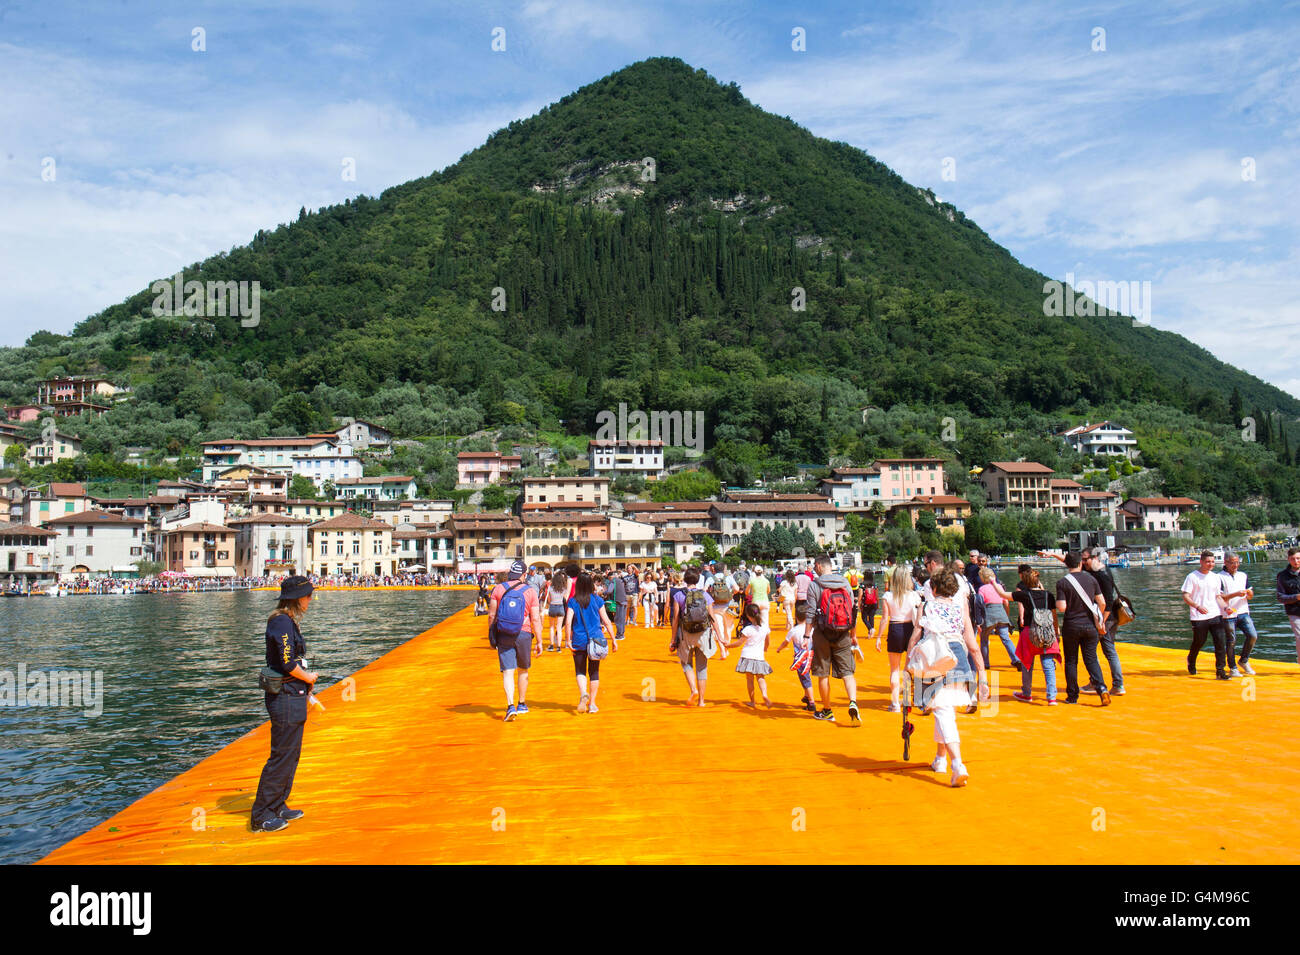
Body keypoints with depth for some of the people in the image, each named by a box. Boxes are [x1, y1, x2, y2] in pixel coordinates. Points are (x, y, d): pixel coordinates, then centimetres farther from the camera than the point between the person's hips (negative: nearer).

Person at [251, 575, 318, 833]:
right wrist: (308, 678, -7)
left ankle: (278, 807, 26)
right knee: (281, 756, -3)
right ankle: (261, 816, 6)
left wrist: (305, 682, 11)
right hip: (285, 698, -10)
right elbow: (287, 663, -22)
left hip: (292, 697, 10)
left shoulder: (288, 621, 14)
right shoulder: (282, 622, -17)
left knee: (290, 755, 16)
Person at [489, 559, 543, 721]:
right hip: (523, 634, 0)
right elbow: (536, 619, -4)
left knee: (508, 672, -2)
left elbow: (491, 615, 0)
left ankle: (510, 706, -17)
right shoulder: (530, 591, -2)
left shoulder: (498, 588, 0)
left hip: (503, 635, 0)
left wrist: (491, 634, 13)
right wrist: (539, 642, 2)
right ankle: (522, 704, 28)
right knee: (523, 670, 18)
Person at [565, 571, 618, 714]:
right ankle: (592, 703, 12)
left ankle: (583, 693, -18)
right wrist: (614, 640, 5)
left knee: (580, 671, 9)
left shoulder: (573, 601, -1)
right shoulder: (597, 600, 1)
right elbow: (606, 621, 1)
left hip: (579, 641, -1)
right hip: (596, 640, 1)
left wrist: (567, 640, -4)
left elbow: (568, 622, -11)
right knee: (594, 672, 12)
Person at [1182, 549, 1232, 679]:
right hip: (1199, 617, -4)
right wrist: (1197, 606, -24)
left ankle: (1220, 671, 0)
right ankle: (1191, 661, 37)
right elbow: (1185, 596, -8)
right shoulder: (1192, 576, -5)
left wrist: (1225, 607, -3)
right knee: (1199, 642, 7)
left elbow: (1218, 596, 16)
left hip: (1215, 615, 4)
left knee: (1221, 641, -7)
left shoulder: (1216, 577, 12)